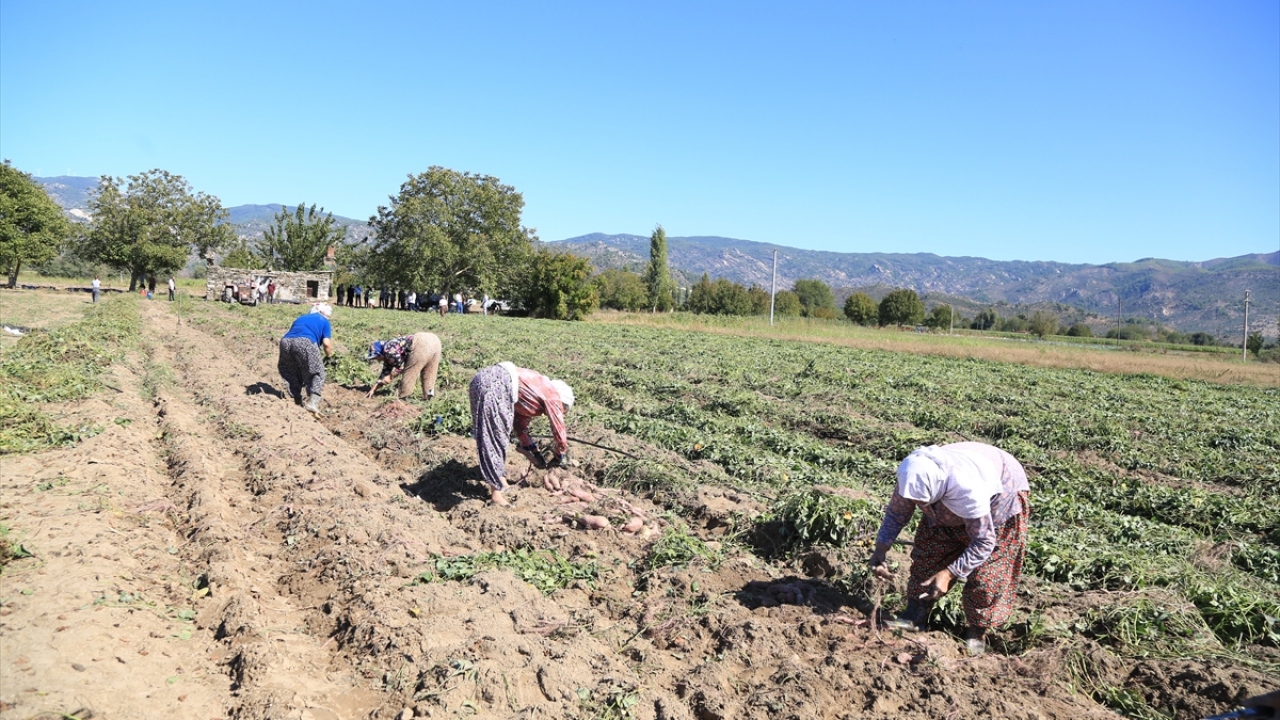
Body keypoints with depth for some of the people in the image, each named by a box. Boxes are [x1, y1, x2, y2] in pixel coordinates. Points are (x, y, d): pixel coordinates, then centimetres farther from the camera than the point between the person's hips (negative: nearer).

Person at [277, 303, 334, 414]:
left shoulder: (301, 318, 37)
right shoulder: (324, 322, 24)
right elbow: (327, 344, 8)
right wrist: (328, 356, 29)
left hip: (285, 341, 5)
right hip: (305, 342, -5)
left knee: (290, 372, 26)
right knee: (317, 373, 10)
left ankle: (296, 400, 24)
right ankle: (313, 401, -6)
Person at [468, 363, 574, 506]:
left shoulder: (540, 389, 29)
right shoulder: (552, 396, 7)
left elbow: (521, 425, 37)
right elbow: (559, 430, 13)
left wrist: (535, 453, 42)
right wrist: (558, 458, 28)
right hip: (493, 385, -10)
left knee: (500, 435, 19)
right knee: (492, 437, -7)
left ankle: (499, 480, 28)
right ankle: (496, 494, -4)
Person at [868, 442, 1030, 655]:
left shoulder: (967, 491, -46)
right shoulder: (914, 477, -29)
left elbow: (984, 542, -34)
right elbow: (896, 513, -10)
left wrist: (948, 574, -37)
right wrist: (880, 551, -19)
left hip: (999, 499, -6)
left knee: (984, 573, -8)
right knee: (928, 551, -1)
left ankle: (976, 634, 7)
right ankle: (915, 616, 7)